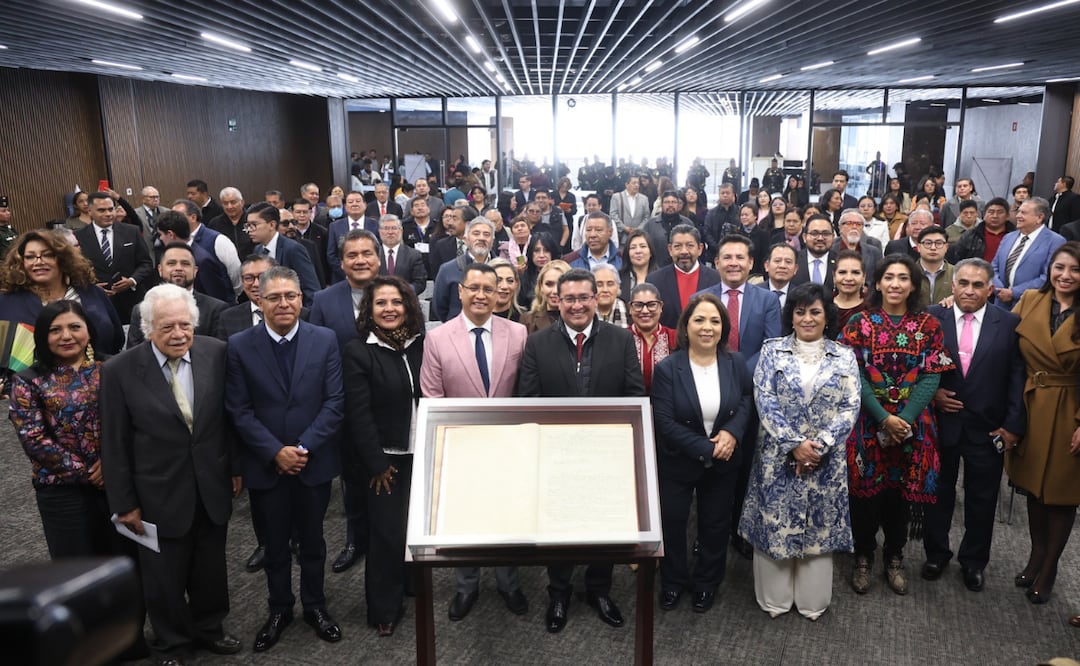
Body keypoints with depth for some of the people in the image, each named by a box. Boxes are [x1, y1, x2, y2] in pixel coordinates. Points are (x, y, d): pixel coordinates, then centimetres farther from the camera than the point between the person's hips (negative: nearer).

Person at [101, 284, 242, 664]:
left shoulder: (216, 353, -8)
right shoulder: (120, 371, -14)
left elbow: (230, 415, 1)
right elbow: (114, 445, -8)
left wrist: (235, 468, 4)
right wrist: (124, 503, -5)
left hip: (213, 487, 2)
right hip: (161, 494, -2)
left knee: (211, 568, 20)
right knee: (164, 576, 16)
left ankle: (208, 628, 45)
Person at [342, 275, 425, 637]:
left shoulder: (420, 345, 1)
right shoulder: (358, 351, -11)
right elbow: (359, 414, -13)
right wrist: (377, 464, -13)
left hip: (420, 454, 4)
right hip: (385, 459, -4)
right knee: (386, 532, 3)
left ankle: (412, 585, 35)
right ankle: (384, 609, 21)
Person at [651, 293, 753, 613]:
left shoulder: (736, 362, -7)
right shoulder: (667, 369, -17)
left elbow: (748, 399, 3)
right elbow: (665, 422, -20)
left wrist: (733, 431, -17)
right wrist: (707, 450, -23)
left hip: (723, 462, 2)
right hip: (678, 462, -2)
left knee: (716, 524, 17)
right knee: (672, 522, 12)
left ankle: (706, 583, 40)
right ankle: (673, 581, 37)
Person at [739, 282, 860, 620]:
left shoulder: (844, 357, 3)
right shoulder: (772, 351, -1)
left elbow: (850, 407, -3)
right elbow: (765, 401, -8)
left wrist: (821, 445, -15)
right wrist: (794, 444, -16)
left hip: (826, 459, 1)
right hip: (778, 456, -1)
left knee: (820, 527, 10)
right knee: (775, 525, 6)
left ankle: (813, 600, 26)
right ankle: (775, 598, 22)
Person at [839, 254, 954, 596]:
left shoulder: (928, 326, 2)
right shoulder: (860, 322, -2)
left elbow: (931, 377, -5)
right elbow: (854, 375, -8)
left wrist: (904, 419, -16)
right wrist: (883, 418, -17)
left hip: (912, 425, 1)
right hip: (868, 423, -1)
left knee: (901, 491, 9)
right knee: (865, 490, 5)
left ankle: (895, 558, 27)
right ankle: (863, 557, 22)